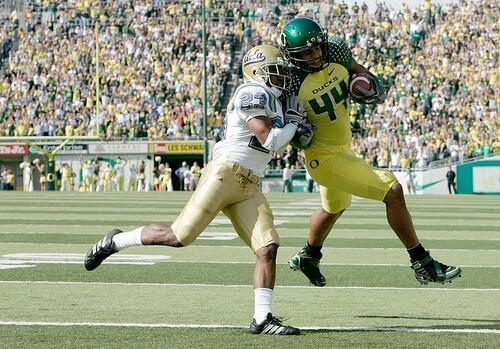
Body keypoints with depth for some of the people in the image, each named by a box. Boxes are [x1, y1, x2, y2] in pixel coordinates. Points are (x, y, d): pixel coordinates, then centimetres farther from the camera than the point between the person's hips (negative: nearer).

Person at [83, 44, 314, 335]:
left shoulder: (273, 100, 20)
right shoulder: (254, 93, -10)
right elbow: (269, 141, -15)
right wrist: (294, 123, -1)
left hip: (248, 187, 9)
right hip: (225, 173, -9)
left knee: (267, 249, -6)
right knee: (179, 237, -7)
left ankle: (263, 319, -6)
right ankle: (115, 242, 12)